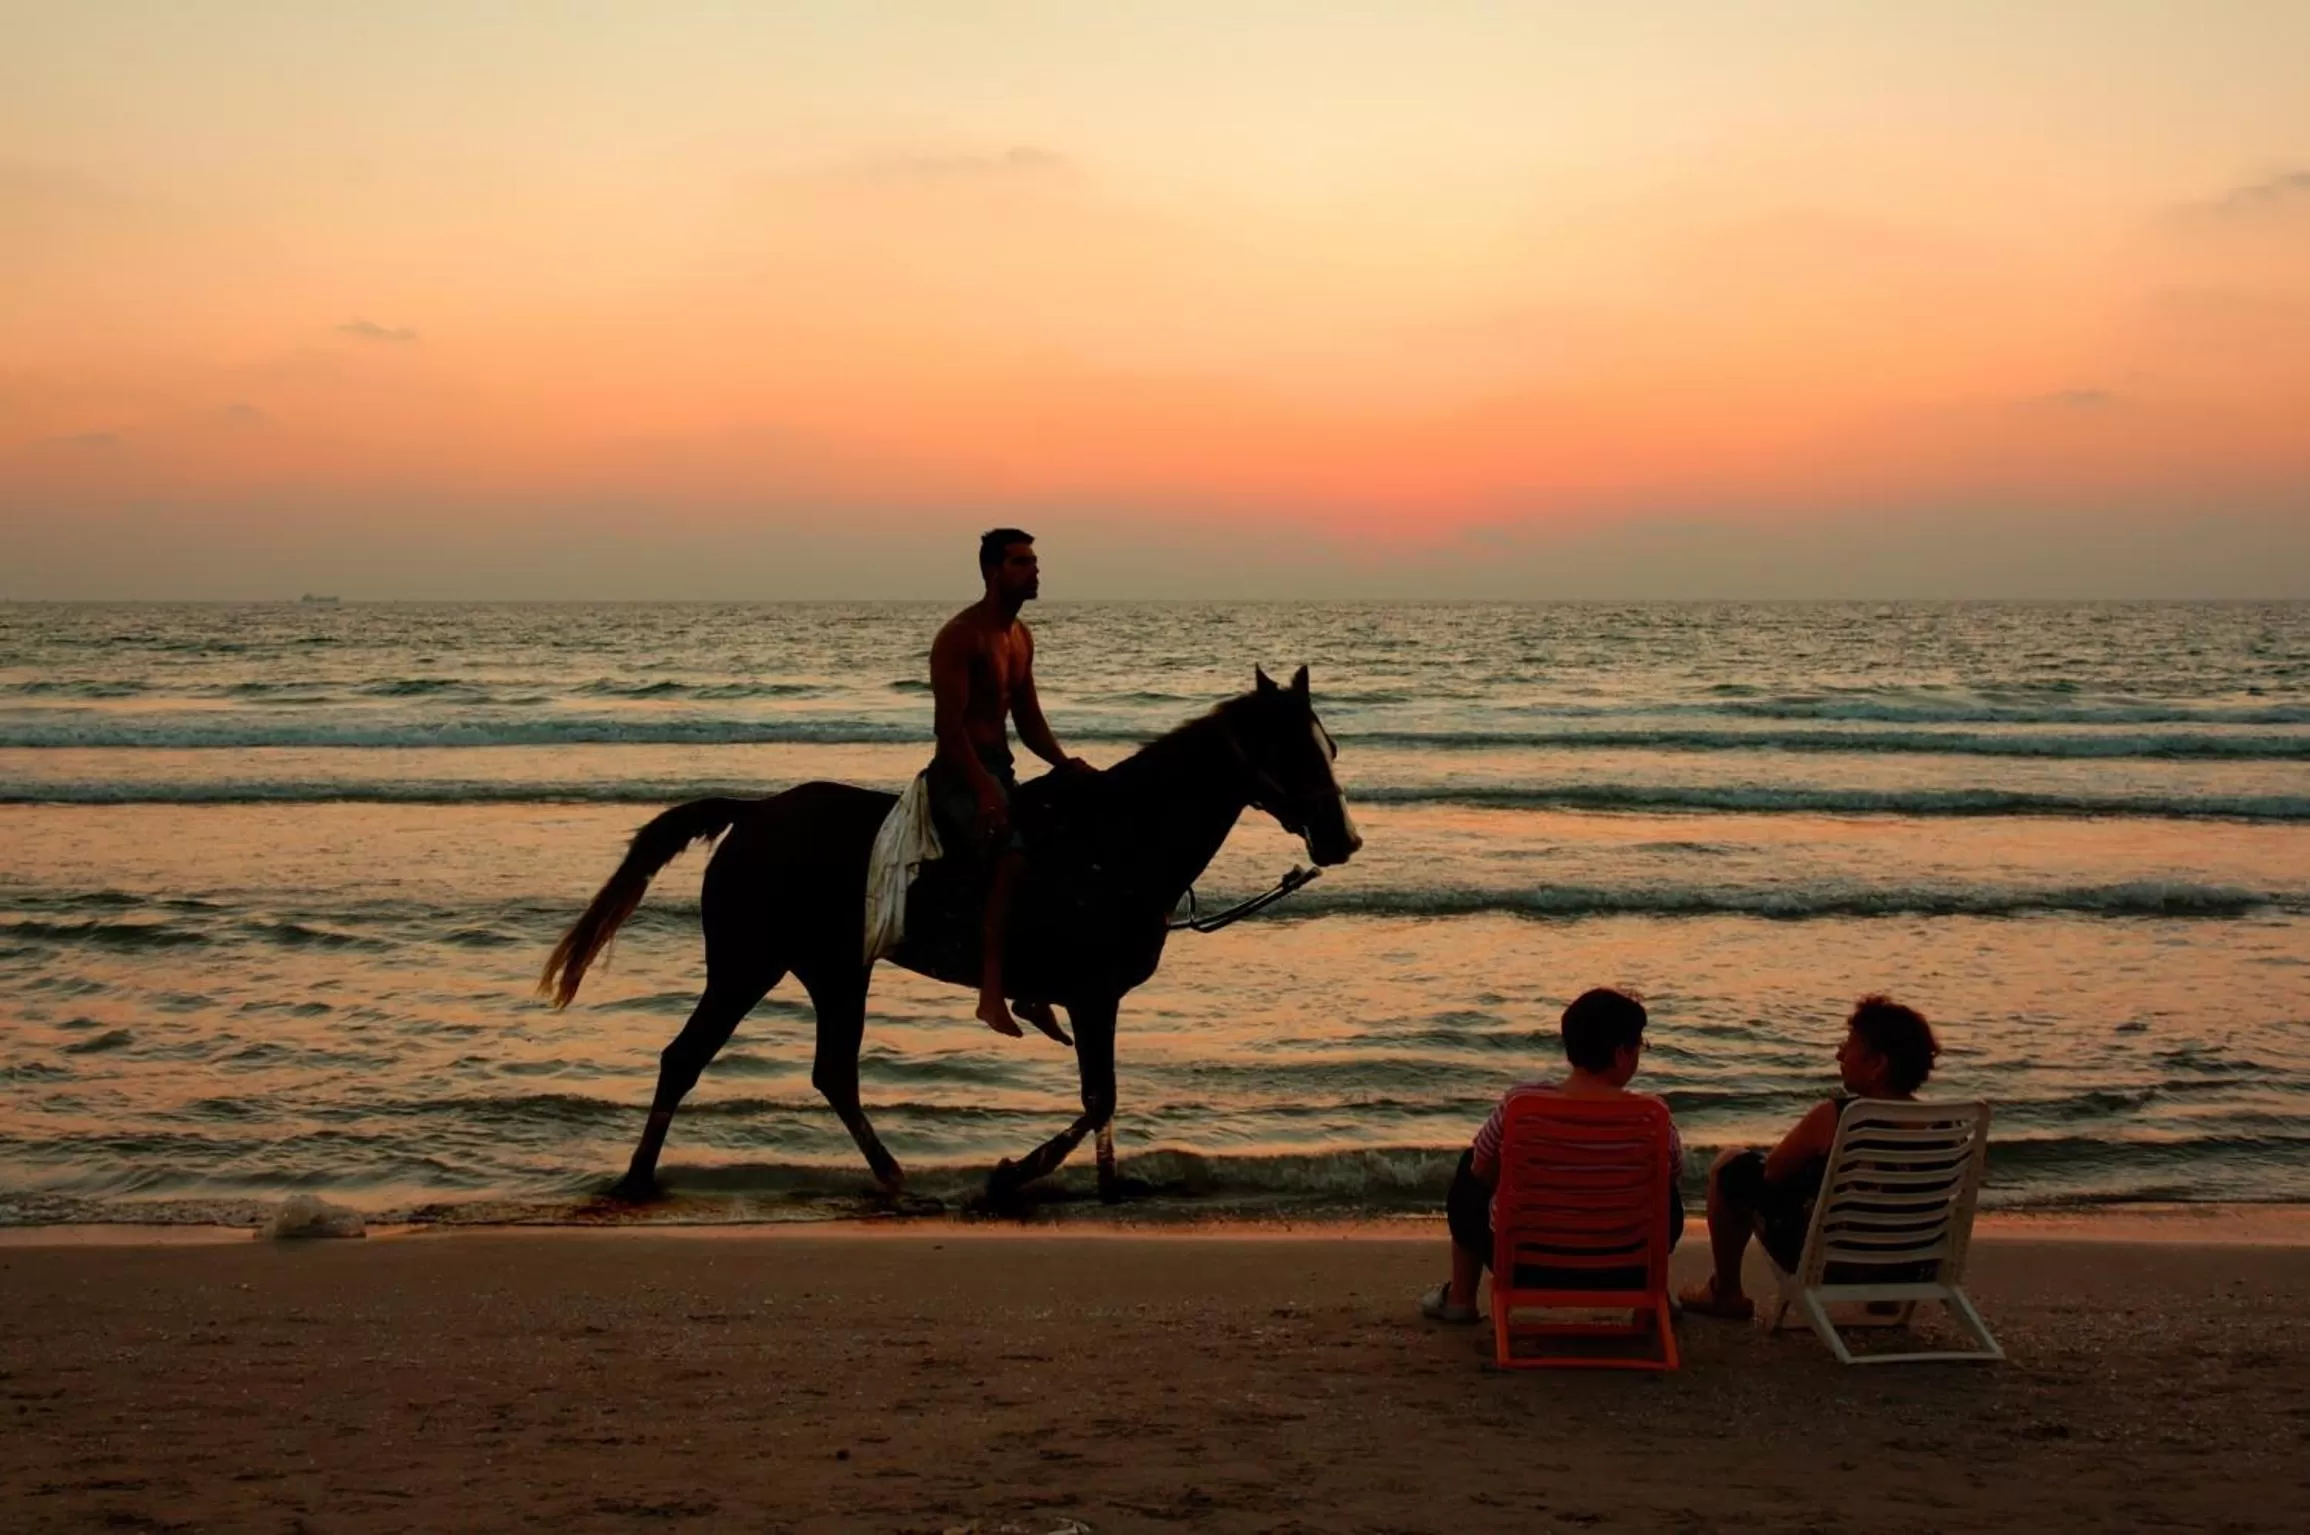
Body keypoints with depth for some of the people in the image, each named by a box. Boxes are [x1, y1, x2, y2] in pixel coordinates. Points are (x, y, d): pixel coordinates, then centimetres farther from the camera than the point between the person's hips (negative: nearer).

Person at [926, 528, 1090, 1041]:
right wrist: (984, 789, -30)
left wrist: (1064, 762, 1)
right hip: (960, 774, -9)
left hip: (1001, 769, 9)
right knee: (1015, 851, -31)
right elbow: (950, 725, -20)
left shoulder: (1021, 637, 14)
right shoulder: (961, 636, -13)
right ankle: (992, 989, -30)